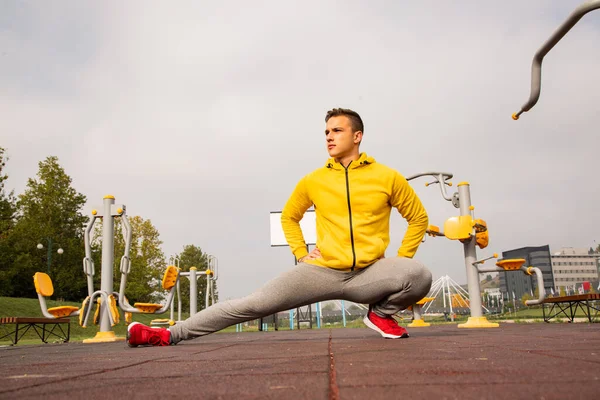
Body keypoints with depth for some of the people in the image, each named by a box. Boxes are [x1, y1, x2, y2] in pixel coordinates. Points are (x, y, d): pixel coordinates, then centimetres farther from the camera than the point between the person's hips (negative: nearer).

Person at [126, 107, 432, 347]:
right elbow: (289, 217, 21)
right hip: (323, 271, 1)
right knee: (252, 304, -10)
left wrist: (401, 260, 1)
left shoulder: (387, 177, 0)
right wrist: (301, 254, 7)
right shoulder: (313, 180, 5)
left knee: (419, 275, -30)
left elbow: (418, 218, 11)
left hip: (370, 274, 0)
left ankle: (381, 314, 1)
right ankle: (169, 335, -5)